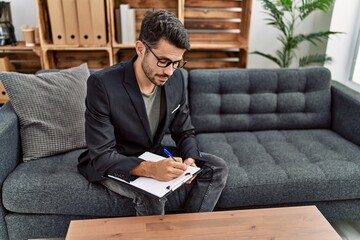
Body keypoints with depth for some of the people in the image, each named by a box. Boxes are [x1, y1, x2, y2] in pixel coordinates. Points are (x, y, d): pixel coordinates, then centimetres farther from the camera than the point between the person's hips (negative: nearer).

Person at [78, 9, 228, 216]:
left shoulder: (176, 79, -10)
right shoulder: (103, 84, -27)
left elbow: (185, 132, 0)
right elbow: (102, 156, -27)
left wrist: (190, 160, -23)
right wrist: (150, 169, -44)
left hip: (153, 155, 5)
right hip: (110, 165, -5)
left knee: (217, 168, -8)